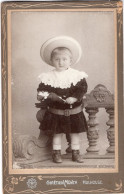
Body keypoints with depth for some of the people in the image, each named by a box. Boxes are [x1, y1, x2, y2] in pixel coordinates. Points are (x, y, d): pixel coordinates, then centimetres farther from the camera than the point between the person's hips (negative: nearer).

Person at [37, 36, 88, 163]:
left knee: (75, 133, 10)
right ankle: (56, 153, 19)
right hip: (56, 112, 0)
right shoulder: (48, 77, -6)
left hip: (74, 112, 1)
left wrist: (74, 98, -26)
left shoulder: (77, 75, -7)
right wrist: (49, 97, -27)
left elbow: (82, 88, -11)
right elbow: (41, 91, -7)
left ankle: (75, 153, 23)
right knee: (57, 133, 6)